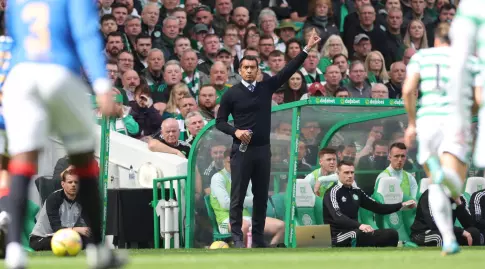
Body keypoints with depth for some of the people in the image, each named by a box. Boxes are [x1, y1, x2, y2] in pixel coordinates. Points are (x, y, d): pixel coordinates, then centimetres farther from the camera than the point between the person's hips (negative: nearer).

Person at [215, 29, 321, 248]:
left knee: (261, 195, 7)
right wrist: (235, 131, -17)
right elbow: (220, 121, 1)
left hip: (262, 149, 4)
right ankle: (237, 236, -2)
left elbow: (288, 71, 3)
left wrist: (307, 49, -3)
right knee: (238, 195, -4)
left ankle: (258, 237, 12)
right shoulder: (232, 94, -1)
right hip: (241, 150, -4)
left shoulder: (266, 87, 7)